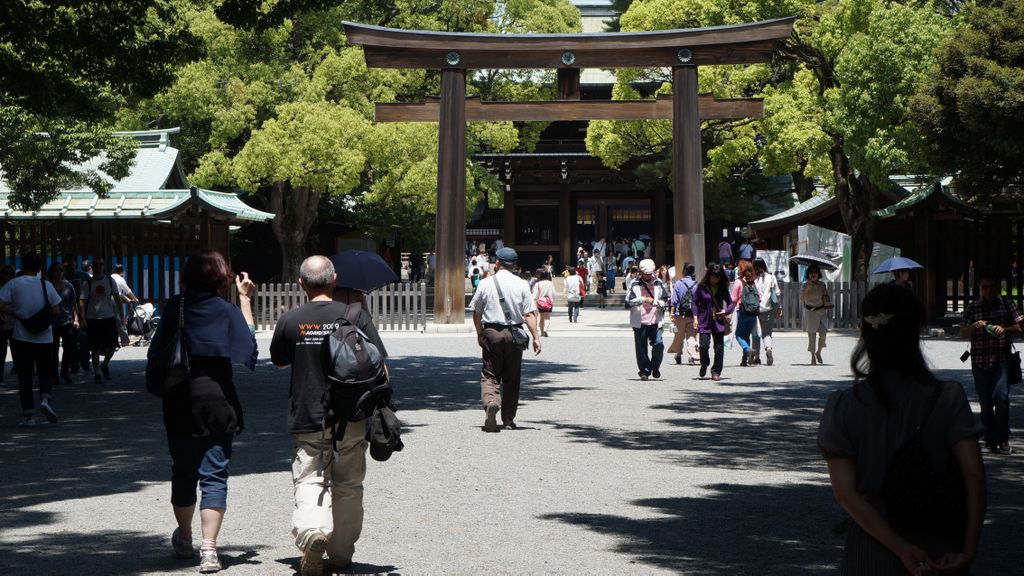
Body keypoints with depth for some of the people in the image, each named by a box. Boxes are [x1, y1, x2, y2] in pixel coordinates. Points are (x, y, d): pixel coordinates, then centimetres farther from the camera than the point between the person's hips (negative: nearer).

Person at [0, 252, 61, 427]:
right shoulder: (46, 285, -1)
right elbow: (56, 311, 0)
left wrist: (15, 314, 2)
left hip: (21, 337, -1)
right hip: (44, 338, 1)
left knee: (24, 375, 6)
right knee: (46, 373, 15)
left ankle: (28, 415, 2)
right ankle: (46, 399, -12)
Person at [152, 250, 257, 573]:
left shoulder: (175, 306, -1)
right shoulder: (227, 311, -6)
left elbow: (156, 352, 1)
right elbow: (249, 344, 1)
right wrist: (245, 300, 4)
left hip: (178, 404, 2)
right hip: (217, 403, -2)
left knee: (183, 472, 16)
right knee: (214, 476, 1)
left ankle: (184, 541, 32)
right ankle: (209, 549, -10)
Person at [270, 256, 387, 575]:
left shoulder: (290, 320, -4)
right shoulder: (355, 316, -5)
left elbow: (279, 361, 15)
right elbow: (379, 366, -5)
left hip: (307, 419, -1)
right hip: (351, 418, 1)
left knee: (309, 481, 0)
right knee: (347, 486, 14)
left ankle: (311, 530, -29)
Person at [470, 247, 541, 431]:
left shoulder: (486, 284, 0)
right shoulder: (521, 285, -2)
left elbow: (476, 312, 7)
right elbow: (529, 314, -7)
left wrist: (480, 333, 20)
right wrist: (536, 337, -4)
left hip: (491, 332, -1)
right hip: (514, 333, 1)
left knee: (489, 374, 4)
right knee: (511, 377, 11)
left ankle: (491, 401, -26)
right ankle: (508, 418, 15)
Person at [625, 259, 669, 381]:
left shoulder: (659, 284, 9)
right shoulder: (635, 285, 5)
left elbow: (666, 301, 9)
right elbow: (628, 300, -4)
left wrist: (657, 303, -12)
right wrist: (643, 299, -15)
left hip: (655, 321, 0)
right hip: (639, 322, 0)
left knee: (658, 344, -11)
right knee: (641, 348, 1)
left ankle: (655, 366, 13)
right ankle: (644, 371, 13)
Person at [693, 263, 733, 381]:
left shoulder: (722, 288, 6)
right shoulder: (701, 287, -1)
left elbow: (730, 303, 12)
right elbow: (695, 302, 4)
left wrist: (726, 311, -9)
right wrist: (695, 317, -6)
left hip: (718, 321, 2)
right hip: (704, 322, -2)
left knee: (719, 347, -1)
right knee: (704, 345, -12)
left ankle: (716, 372, 11)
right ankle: (704, 364, 18)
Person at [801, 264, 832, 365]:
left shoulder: (822, 285, 6)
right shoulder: (805, 285, -2)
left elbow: (826, 298, 17)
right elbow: (802, 299, -13)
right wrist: (807, 289, -23)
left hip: (821, 312, 2)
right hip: (810, 312, -2)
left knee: (822, 334, -11)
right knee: (811, 336, 0)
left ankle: (818, 353, 14)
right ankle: (813, 357, 11)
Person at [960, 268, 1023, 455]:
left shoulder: (1006, 304, 5)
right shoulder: (973, 307, 7)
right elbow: (962, 333, 5)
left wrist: (1004, 329, -13)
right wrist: (975, 326, -15)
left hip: (1001, 360, -2)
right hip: (979, 362, 2)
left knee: (1001, 396, -16)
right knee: (985, 402, 5)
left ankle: (1003, 440, -10)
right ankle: (990, 440, 14)